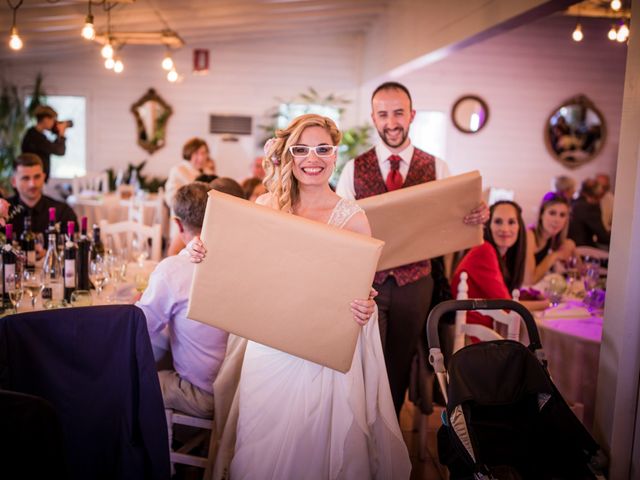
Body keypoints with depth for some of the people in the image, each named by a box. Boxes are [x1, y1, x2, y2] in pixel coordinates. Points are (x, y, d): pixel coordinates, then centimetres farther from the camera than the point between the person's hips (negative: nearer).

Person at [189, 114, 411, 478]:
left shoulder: (352, 218, -8)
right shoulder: (266, 206, 1)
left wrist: (365, 309, -24)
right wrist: (206, 254, -9)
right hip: (268, 348, 3)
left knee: (309, 449, 8)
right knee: (261, 450, 16)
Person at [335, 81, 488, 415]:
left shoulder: (437, 168, 2)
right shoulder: (354, 169, 0)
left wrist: (476, 218, -18)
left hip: (414, 282, 1)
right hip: (366, 280, -1)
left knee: (400, 364, 15)